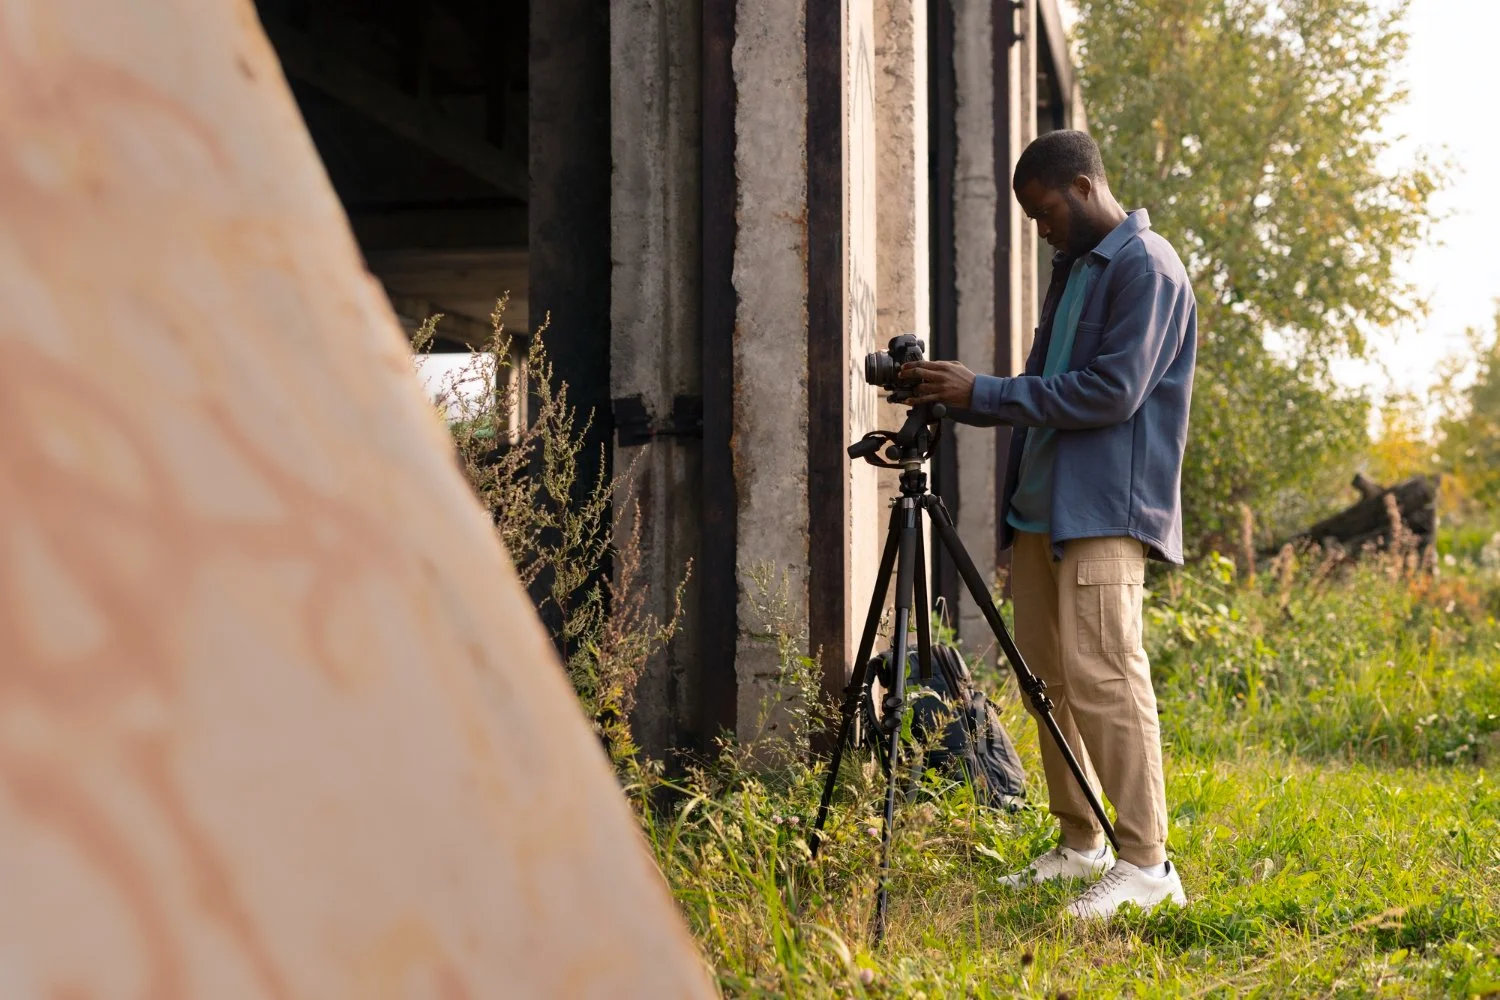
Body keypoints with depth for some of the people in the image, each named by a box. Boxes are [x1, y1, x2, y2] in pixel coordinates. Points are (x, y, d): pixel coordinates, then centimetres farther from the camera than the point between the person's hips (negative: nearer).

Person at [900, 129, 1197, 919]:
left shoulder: (1145, 267, -8)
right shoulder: (1072, 268, 21)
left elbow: (1113, 390, -18)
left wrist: (984, 392, -16)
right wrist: (955, 398, 7)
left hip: (1105, 511, -10)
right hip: (1043, 504, 10)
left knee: (1103, 674, -15)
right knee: (1046, 673, 11)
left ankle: (1145, 862, -12)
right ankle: (1080, 844, 20)